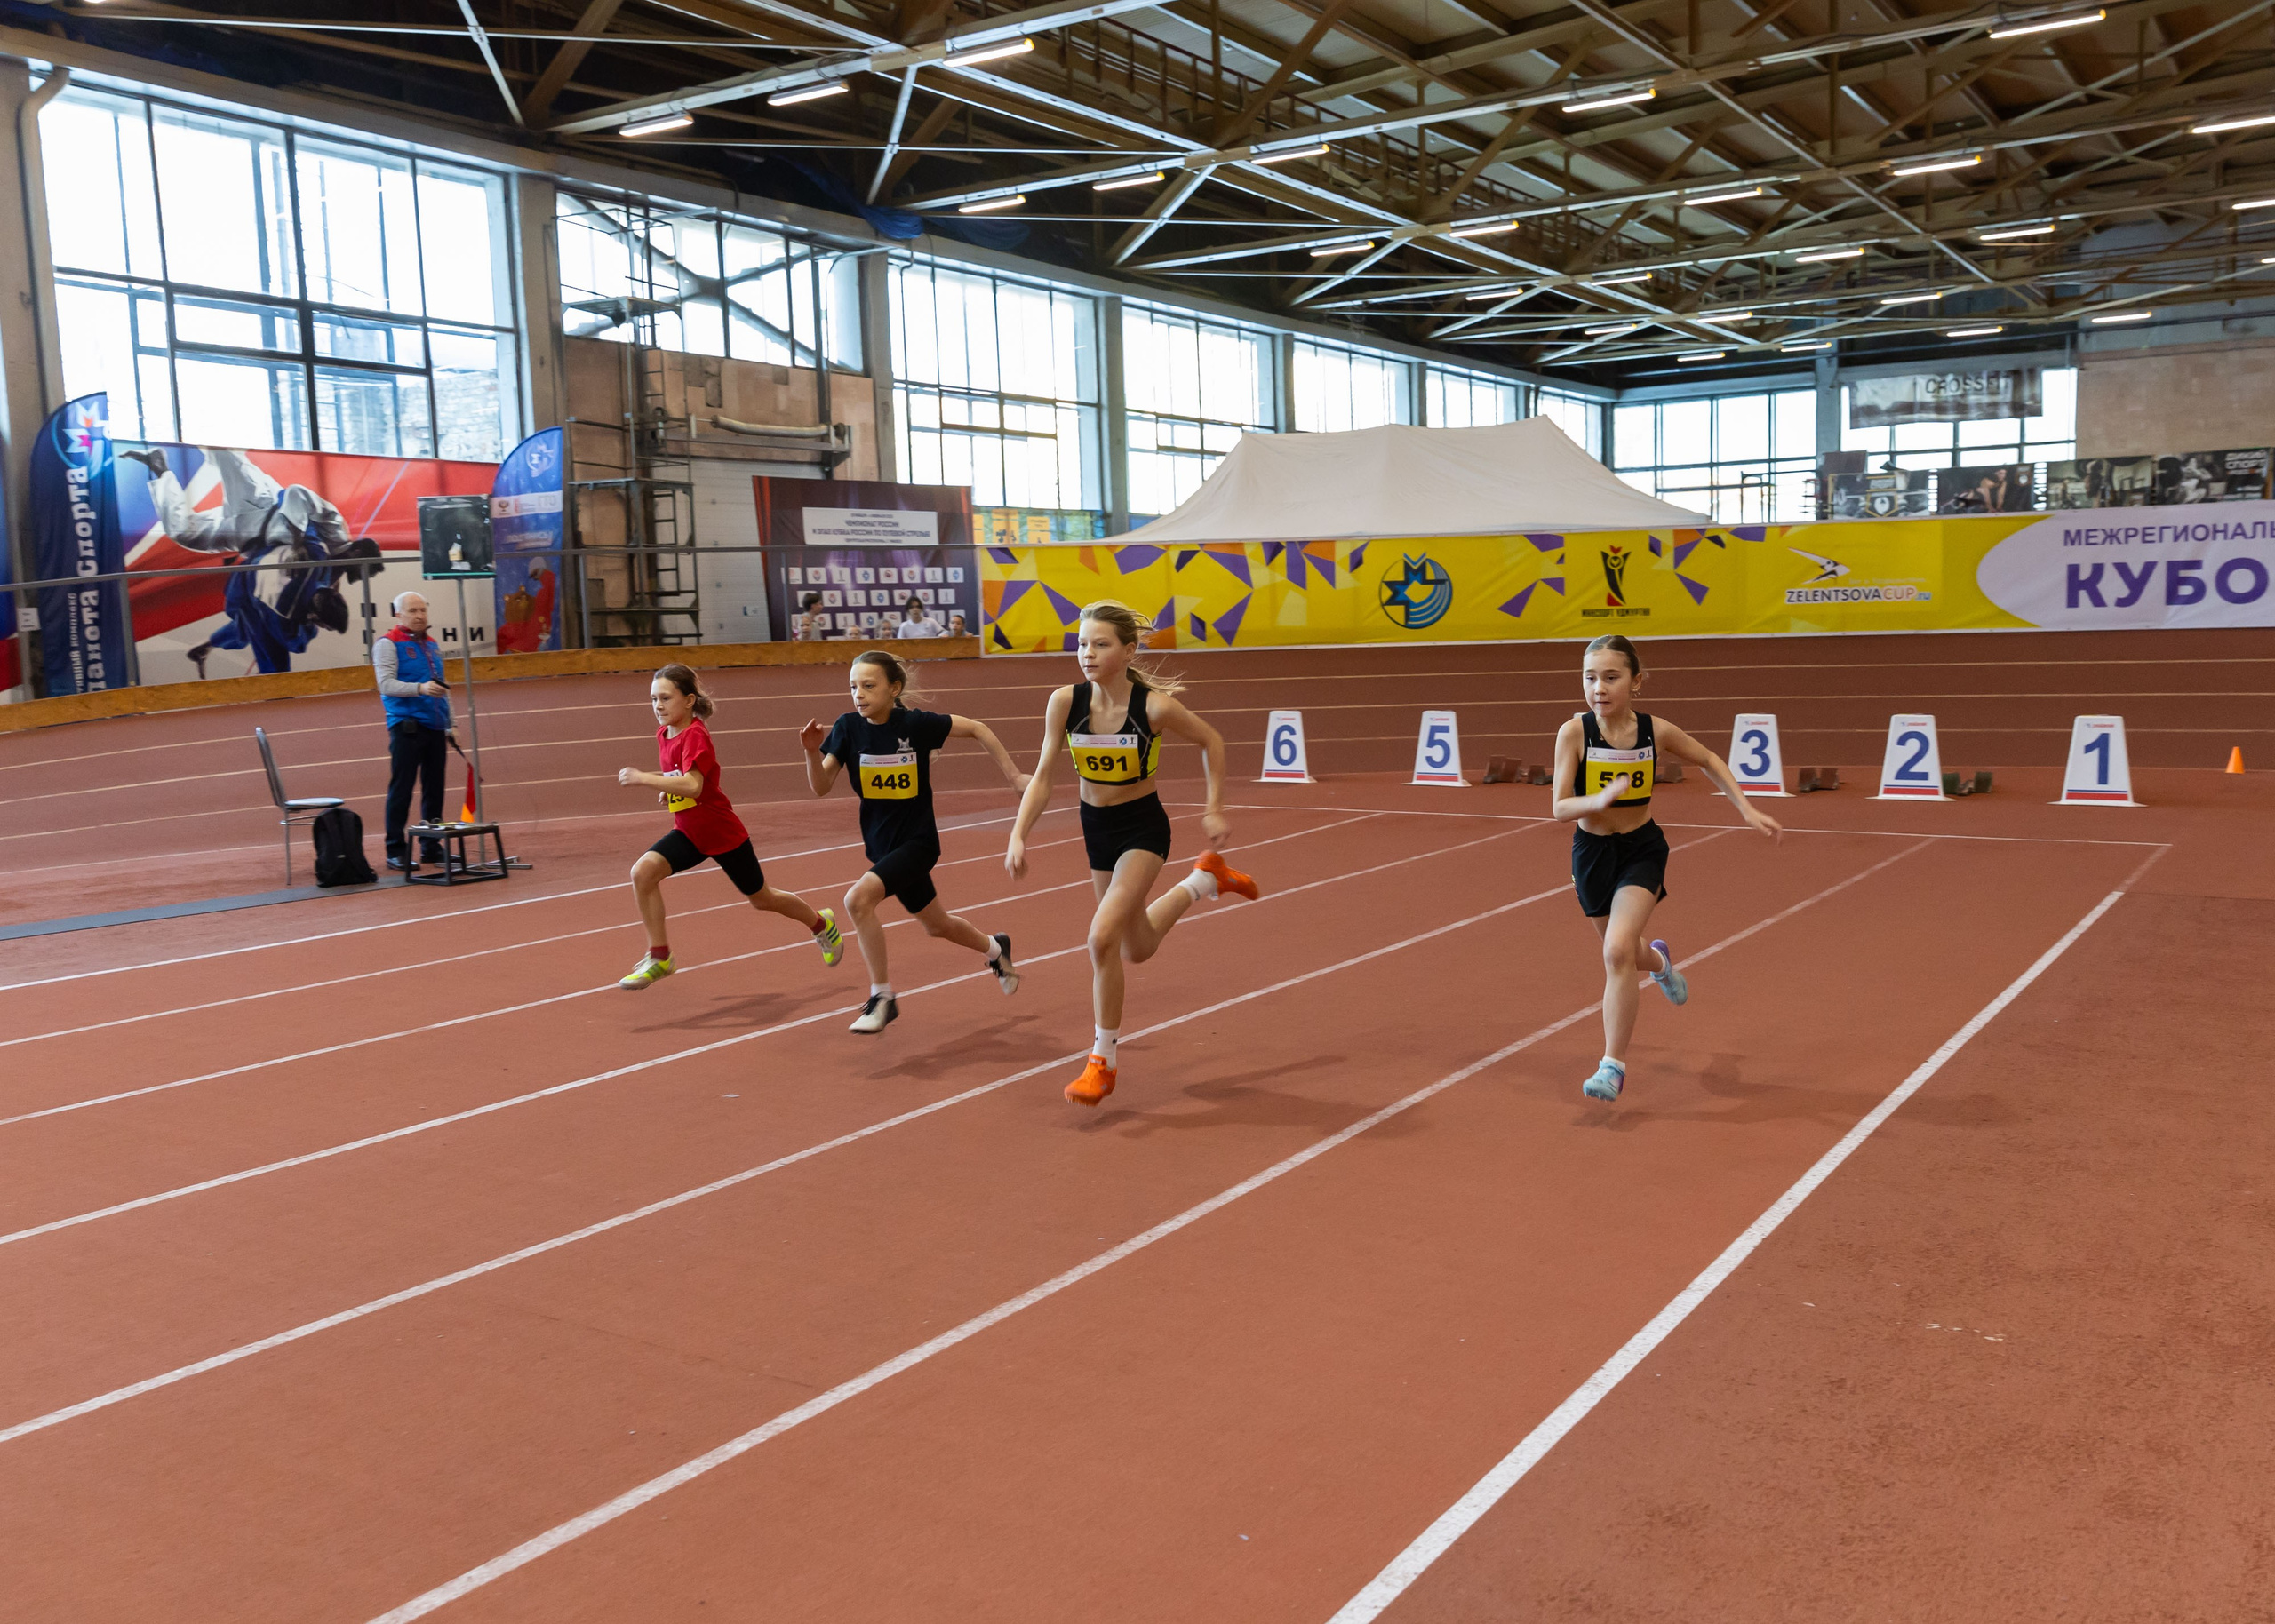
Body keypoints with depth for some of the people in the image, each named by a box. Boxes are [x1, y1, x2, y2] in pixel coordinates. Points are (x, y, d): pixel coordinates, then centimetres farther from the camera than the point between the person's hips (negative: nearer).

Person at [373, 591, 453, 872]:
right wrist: (420, 688, -27)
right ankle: (396, 850, -1)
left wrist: (448, 725, 19)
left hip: (435, 727, 6)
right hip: (407, 726, -6)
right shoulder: (388, 644, -2)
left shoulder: (431, 645, 18)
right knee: (401, 788, -5)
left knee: (434, 788, 8)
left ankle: (431, 846, 16)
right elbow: (386, 684, -13)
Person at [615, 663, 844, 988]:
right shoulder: (663, 733, 2)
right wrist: (667, 789, 5)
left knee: (762, 899, 11)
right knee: (642, 871, -18)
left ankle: (821, 923, 39)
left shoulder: (695, 736, -23)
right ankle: (659, 957, -9)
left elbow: (692, 785, -39)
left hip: (723, 833, -7)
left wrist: (643, 778, -38)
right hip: (689, 833, 7)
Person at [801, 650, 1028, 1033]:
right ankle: (995, 950, 53)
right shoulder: (848, 727, -7)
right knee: (937, 925, 22)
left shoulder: (916, 723, -17)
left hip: (917, 840, -5)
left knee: (858, 898, -27)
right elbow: (821, 787, -11)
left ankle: (882, 997, -12)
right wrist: (813, 752, -30)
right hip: (881, 843, 5)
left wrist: (1014, 775, -4)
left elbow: (977, 729, -4)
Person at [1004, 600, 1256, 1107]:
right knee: (1138, 949, 21)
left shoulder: (1155, 705, -23)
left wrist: (1215, 810, -5)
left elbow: (1211, 741, -4)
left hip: (1143, 827, -5)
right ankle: (1207, 877, 49)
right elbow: (1042, 775, -6)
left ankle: (1104, 1060, -5)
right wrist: (1019, 835, -16)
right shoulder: (1065, 701, -15)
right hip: (1096, 828, 5)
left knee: (1103, 936, -23)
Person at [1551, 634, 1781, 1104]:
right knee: (1624, 954, 20)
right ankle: (1658, 960, 60)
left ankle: (1613, 1066, -10)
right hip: (1592, 852, 1)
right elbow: (1559, 808, -20)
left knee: (1617, 951, -20)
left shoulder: (1656, 730, -15)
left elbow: (1709, 760, 5)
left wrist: (1747, 809, -2)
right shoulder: (1574, 733, -19)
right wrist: (1600, 800, -39)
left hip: (1642, 850, -1)